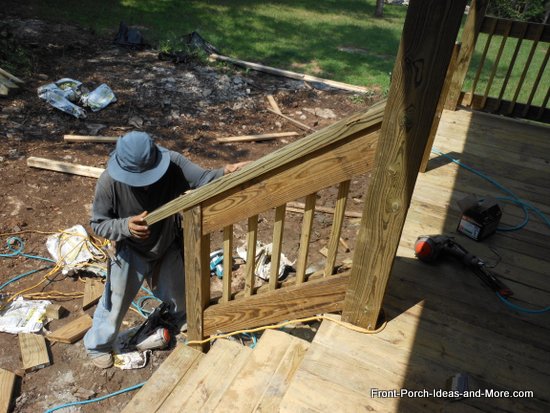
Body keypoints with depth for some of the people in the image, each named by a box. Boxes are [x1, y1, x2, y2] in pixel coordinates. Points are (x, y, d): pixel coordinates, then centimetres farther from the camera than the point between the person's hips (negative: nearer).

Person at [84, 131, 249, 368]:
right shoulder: (109, 182, -30)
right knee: (116, 302, 16)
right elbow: (98, 224, -19)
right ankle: (97, 345, 46)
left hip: (168, 247, 2)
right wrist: (126, 225, -39)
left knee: (178, 294, 25)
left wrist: (225, 172, -57)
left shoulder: (172, 163, -28)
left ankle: (184, 319, 62)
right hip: (131, 252, -2)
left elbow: (202, 179, -35)